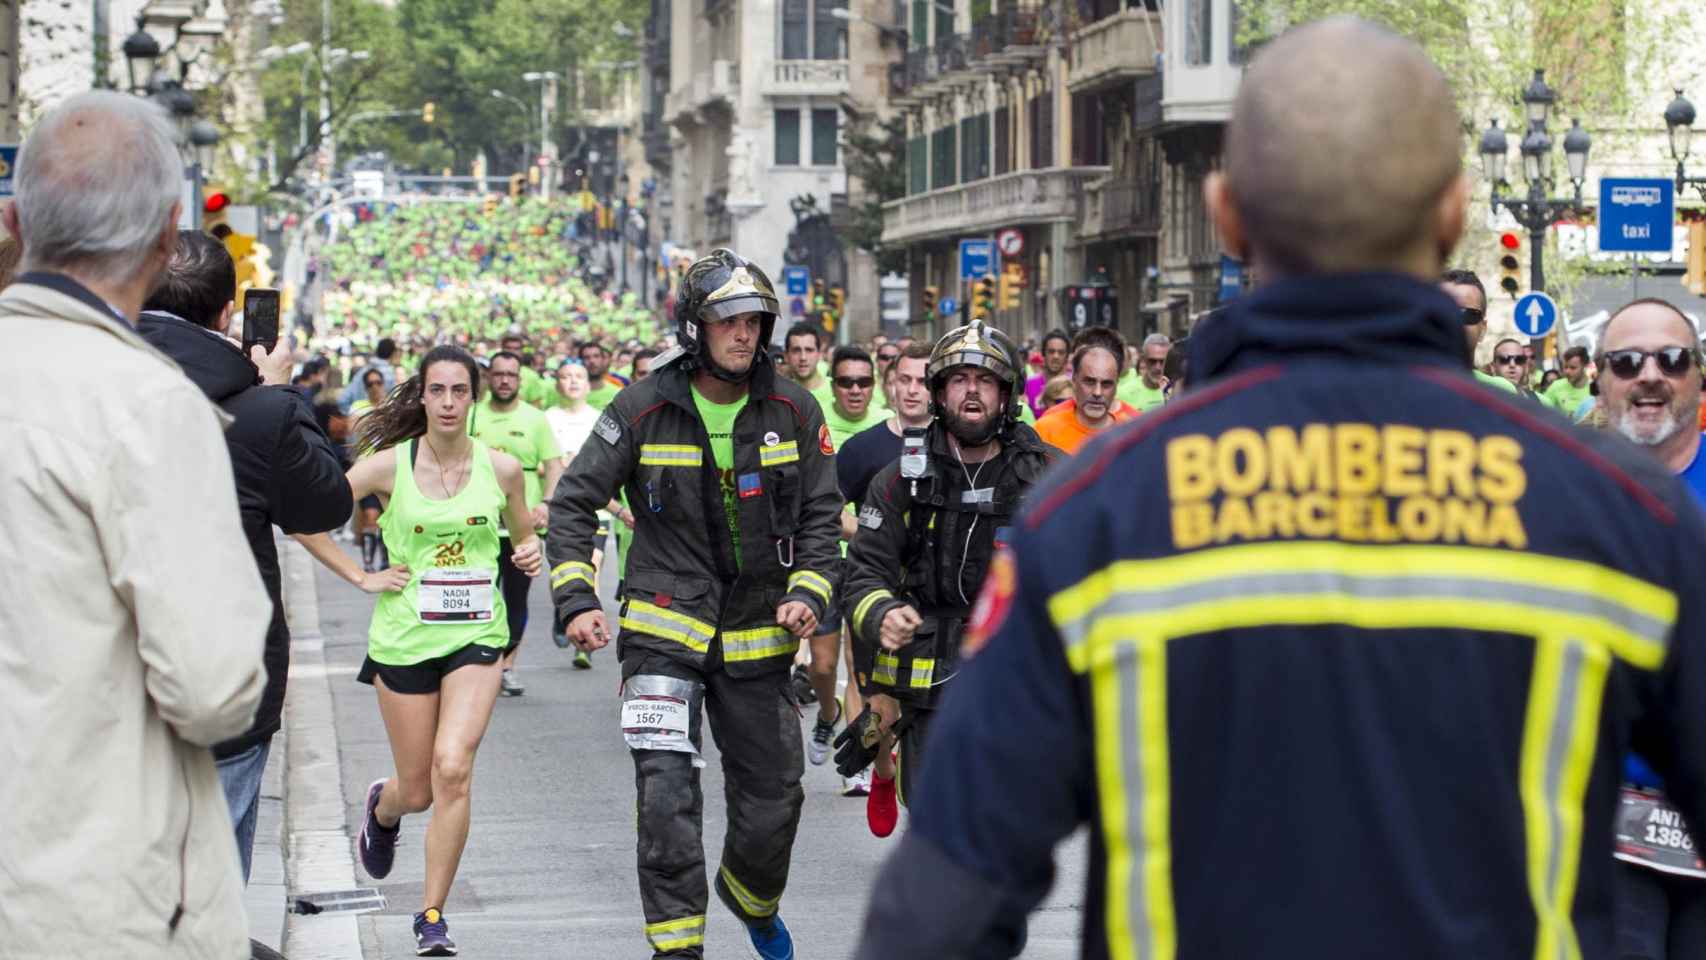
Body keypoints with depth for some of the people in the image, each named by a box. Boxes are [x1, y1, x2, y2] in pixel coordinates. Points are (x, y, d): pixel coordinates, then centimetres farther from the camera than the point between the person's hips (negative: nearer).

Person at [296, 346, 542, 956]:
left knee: (453, 769, -17)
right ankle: (382, 807, 47)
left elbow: (523, 536, 17)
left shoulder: (501, 468, 0)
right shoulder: (389, 465, -6)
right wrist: (361, 578, -5)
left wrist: (529, 556, -5)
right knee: (418, 790, 7)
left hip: (477, 636, 0)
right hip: (405, 636, 0)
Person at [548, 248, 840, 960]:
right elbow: (573, 503, -2)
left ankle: (753, 899, 41)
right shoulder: (644, 408, -8)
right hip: (663, 626, -2)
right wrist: (575, 600, -14)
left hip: (757, 633, 3)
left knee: (772, 796, 10)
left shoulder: (792, 410, -1)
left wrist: (808, 591, -9)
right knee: (666, 789, -16)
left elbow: (820, 513, 7)